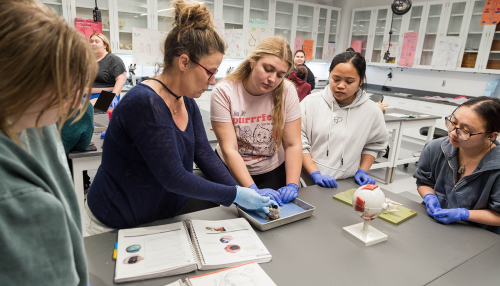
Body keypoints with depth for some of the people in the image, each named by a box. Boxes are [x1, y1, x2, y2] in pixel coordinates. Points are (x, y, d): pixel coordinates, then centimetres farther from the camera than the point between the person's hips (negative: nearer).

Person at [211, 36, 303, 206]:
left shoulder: (287, 92, -10)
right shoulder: (224, 92, -18)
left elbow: (293, 144, -9)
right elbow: (229, 149, -22)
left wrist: (292, 185, -22)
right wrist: (253, 190, -31)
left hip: (273, 172, 2)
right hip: (233, 171, -1)